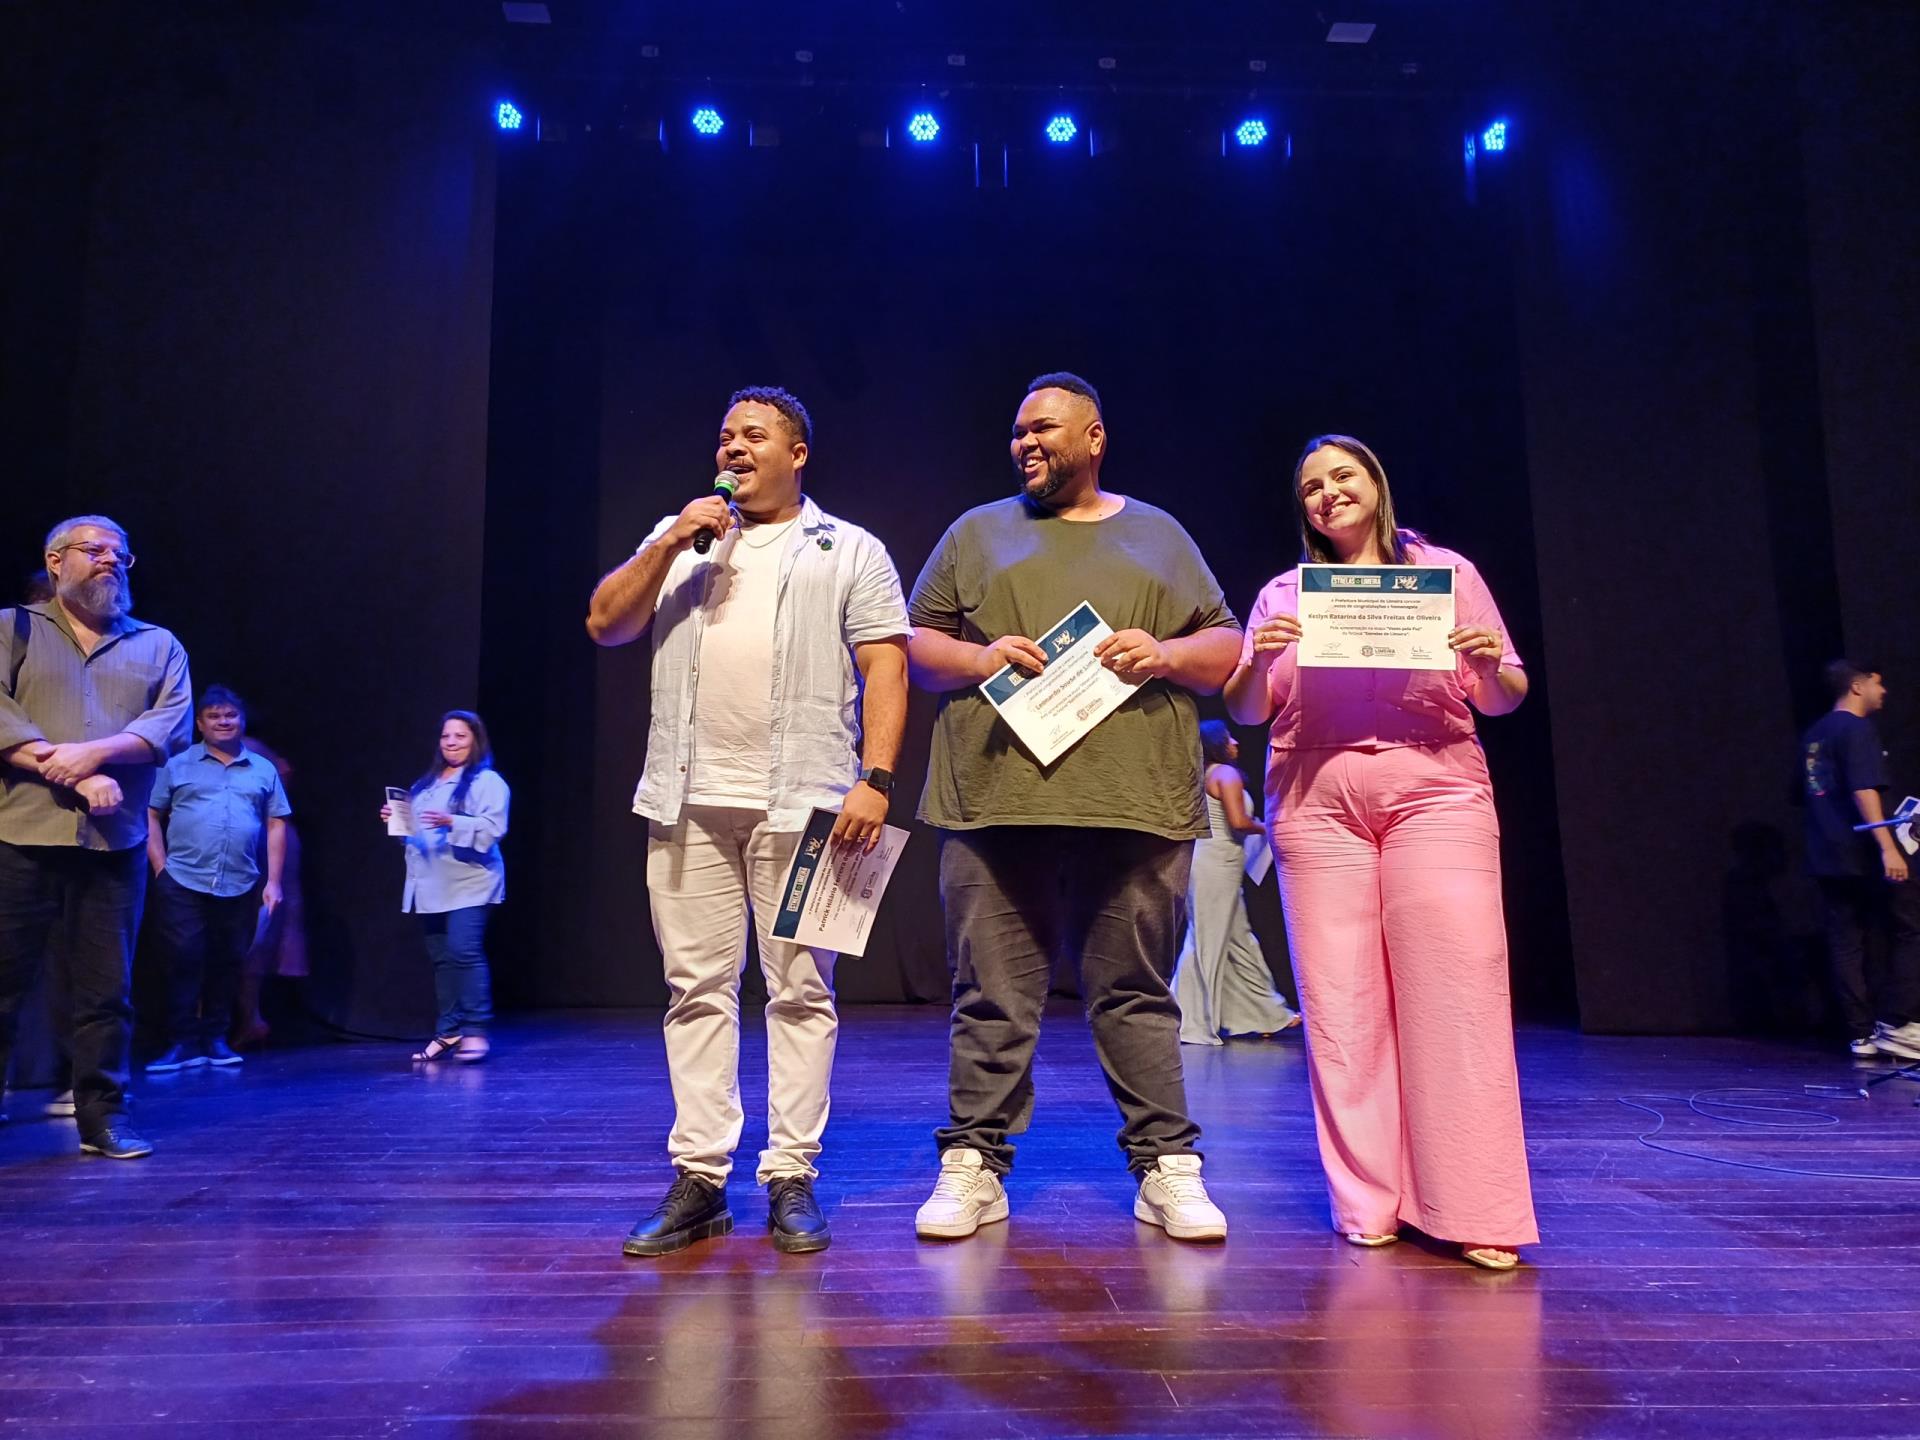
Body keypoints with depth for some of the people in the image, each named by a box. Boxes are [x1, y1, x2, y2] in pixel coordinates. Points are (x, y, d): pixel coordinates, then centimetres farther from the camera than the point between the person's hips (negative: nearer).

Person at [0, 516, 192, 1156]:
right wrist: (66, 771, -15)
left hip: (114, 845, 2)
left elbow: (173, 721, 2)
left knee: (105, 990, 5)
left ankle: (102, 1115, 13)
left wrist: (94, 752, -14)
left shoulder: (158, 645, 16)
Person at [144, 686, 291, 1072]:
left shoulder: (263, 771, 11)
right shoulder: (177, 765, 6)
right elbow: (152, 816, 5)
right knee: (183, 962, -2)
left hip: (240, 888, 2)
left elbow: (276, 825, 10)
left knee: (227, 965, 8)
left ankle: (215, 1039, 18)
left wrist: (273, 881, 3)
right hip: (183, 884, -2)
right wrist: (160, 868, -5)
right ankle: (182, 1043, 6)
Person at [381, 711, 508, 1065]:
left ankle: (476, 1031, -10)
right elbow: (415, 826, 26)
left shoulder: (488, 782, -3)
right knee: (441, 958, 8)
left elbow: (493, 827, -16)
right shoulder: (426, 784, 21)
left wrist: (451, 822, -26)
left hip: (468, 884, -7)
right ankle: (448, 1032, 14)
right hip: (431, 885, 7)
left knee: (465, 953, -15)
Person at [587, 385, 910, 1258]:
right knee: (697, 989, 5)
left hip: (799, 802, -3)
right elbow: (605, 624, 10)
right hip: (689, 802, 3)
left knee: (799, 990, 0)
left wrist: (876, 778, -12)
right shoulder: (679, 539, 20)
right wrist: (672, 544, -1)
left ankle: (791, 1183, 9)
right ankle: (698, 1181, 12)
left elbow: (885, 670, 1)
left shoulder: (849, 552, 10)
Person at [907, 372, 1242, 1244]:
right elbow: (915, 645, 14)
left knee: (1138, 997, 5)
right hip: (996, 798, 0)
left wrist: (1166, 654, -5)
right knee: (991, 996, 2)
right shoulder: (978, 532, 18)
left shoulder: (1157, 535, 19)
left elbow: (1228, 647, 16)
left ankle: (1168, 1170, 14)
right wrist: (976, 658, -6)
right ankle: (974, 1167, 13)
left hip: (1136, 805, 0)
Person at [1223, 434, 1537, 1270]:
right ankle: (1368, 1205, 8)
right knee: (1341, 1001, -2)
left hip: (1436, 795, -1)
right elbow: (1244, 710, 9)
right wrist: (1261, 659, -12)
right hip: (1316, 803, 1)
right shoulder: (1283, 594, 16)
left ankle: (1471, 1211, -2)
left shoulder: (1447, 572, 13)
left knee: (1455, 993, -9)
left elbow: (1502, 700, 11)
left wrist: (1490, 664, -12)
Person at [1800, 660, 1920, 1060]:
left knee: (1845, 944, 7)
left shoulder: (1814, 735, 17)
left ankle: (1861, 1034, 9)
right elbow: (1864, 791, -20)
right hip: (1862, 855, -8)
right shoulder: (1857, 729, -9)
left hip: (1826, 858, 8)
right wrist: (1887, 846, -25)